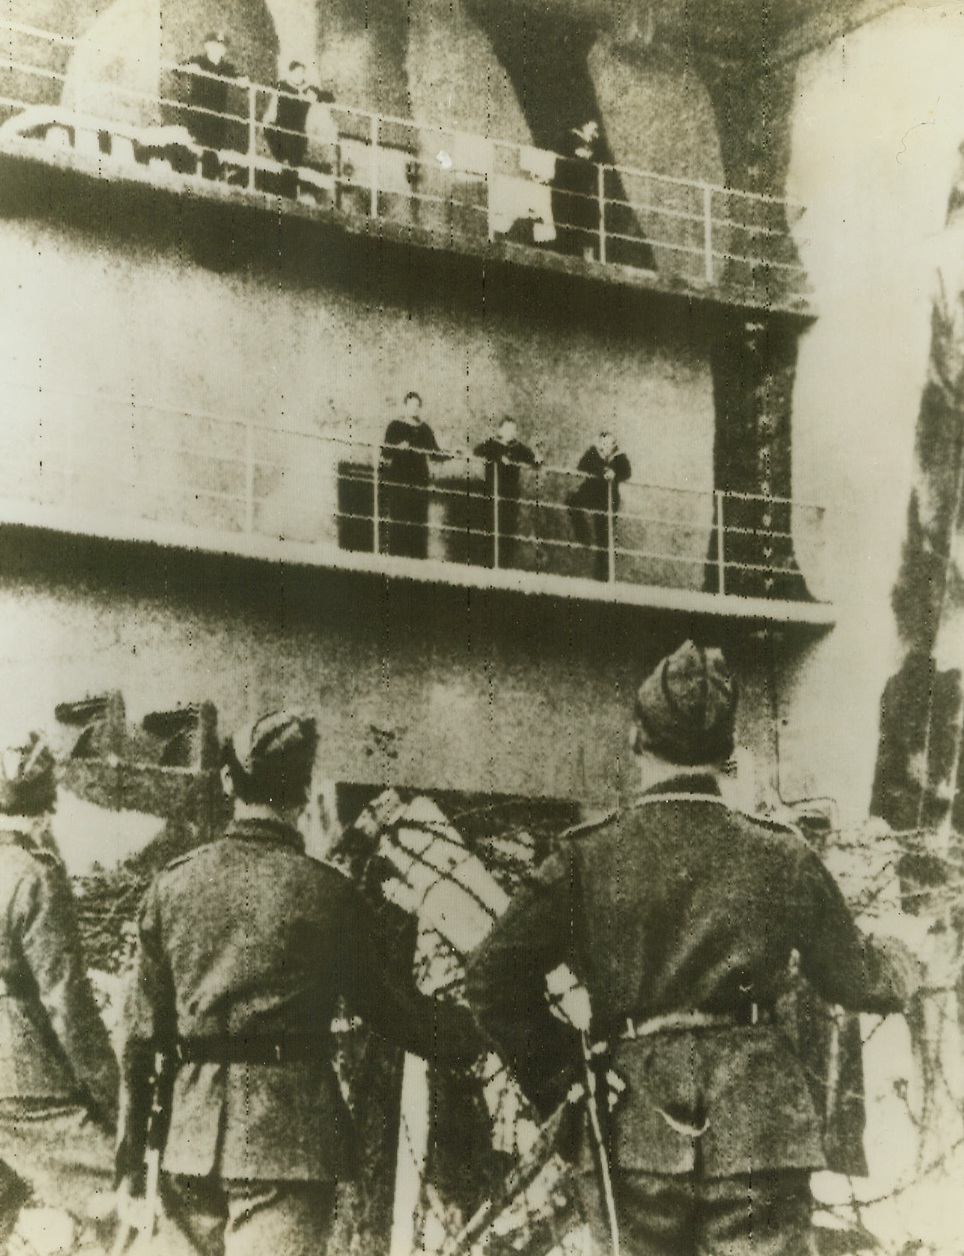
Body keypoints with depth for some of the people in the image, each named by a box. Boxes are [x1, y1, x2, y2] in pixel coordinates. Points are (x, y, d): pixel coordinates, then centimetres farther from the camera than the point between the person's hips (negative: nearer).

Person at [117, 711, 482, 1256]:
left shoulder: (173, 884, 3)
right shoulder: (327, 891, -7)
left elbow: (144, 1031, 6)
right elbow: (389, 1004, 5)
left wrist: (130, 1153, 15)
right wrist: (465, 1032, 24)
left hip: (191, 1137, 4)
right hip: (290, 1135, -4)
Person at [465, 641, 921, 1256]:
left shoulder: (587, 858, -2)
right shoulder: (782, 858, -1)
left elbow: (492, 979, -1)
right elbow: (854, 976, 14)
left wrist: (556, 1073, 10)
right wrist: (901, 967, 36)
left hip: (633, 1135, 1)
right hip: (758, 1130, 0)